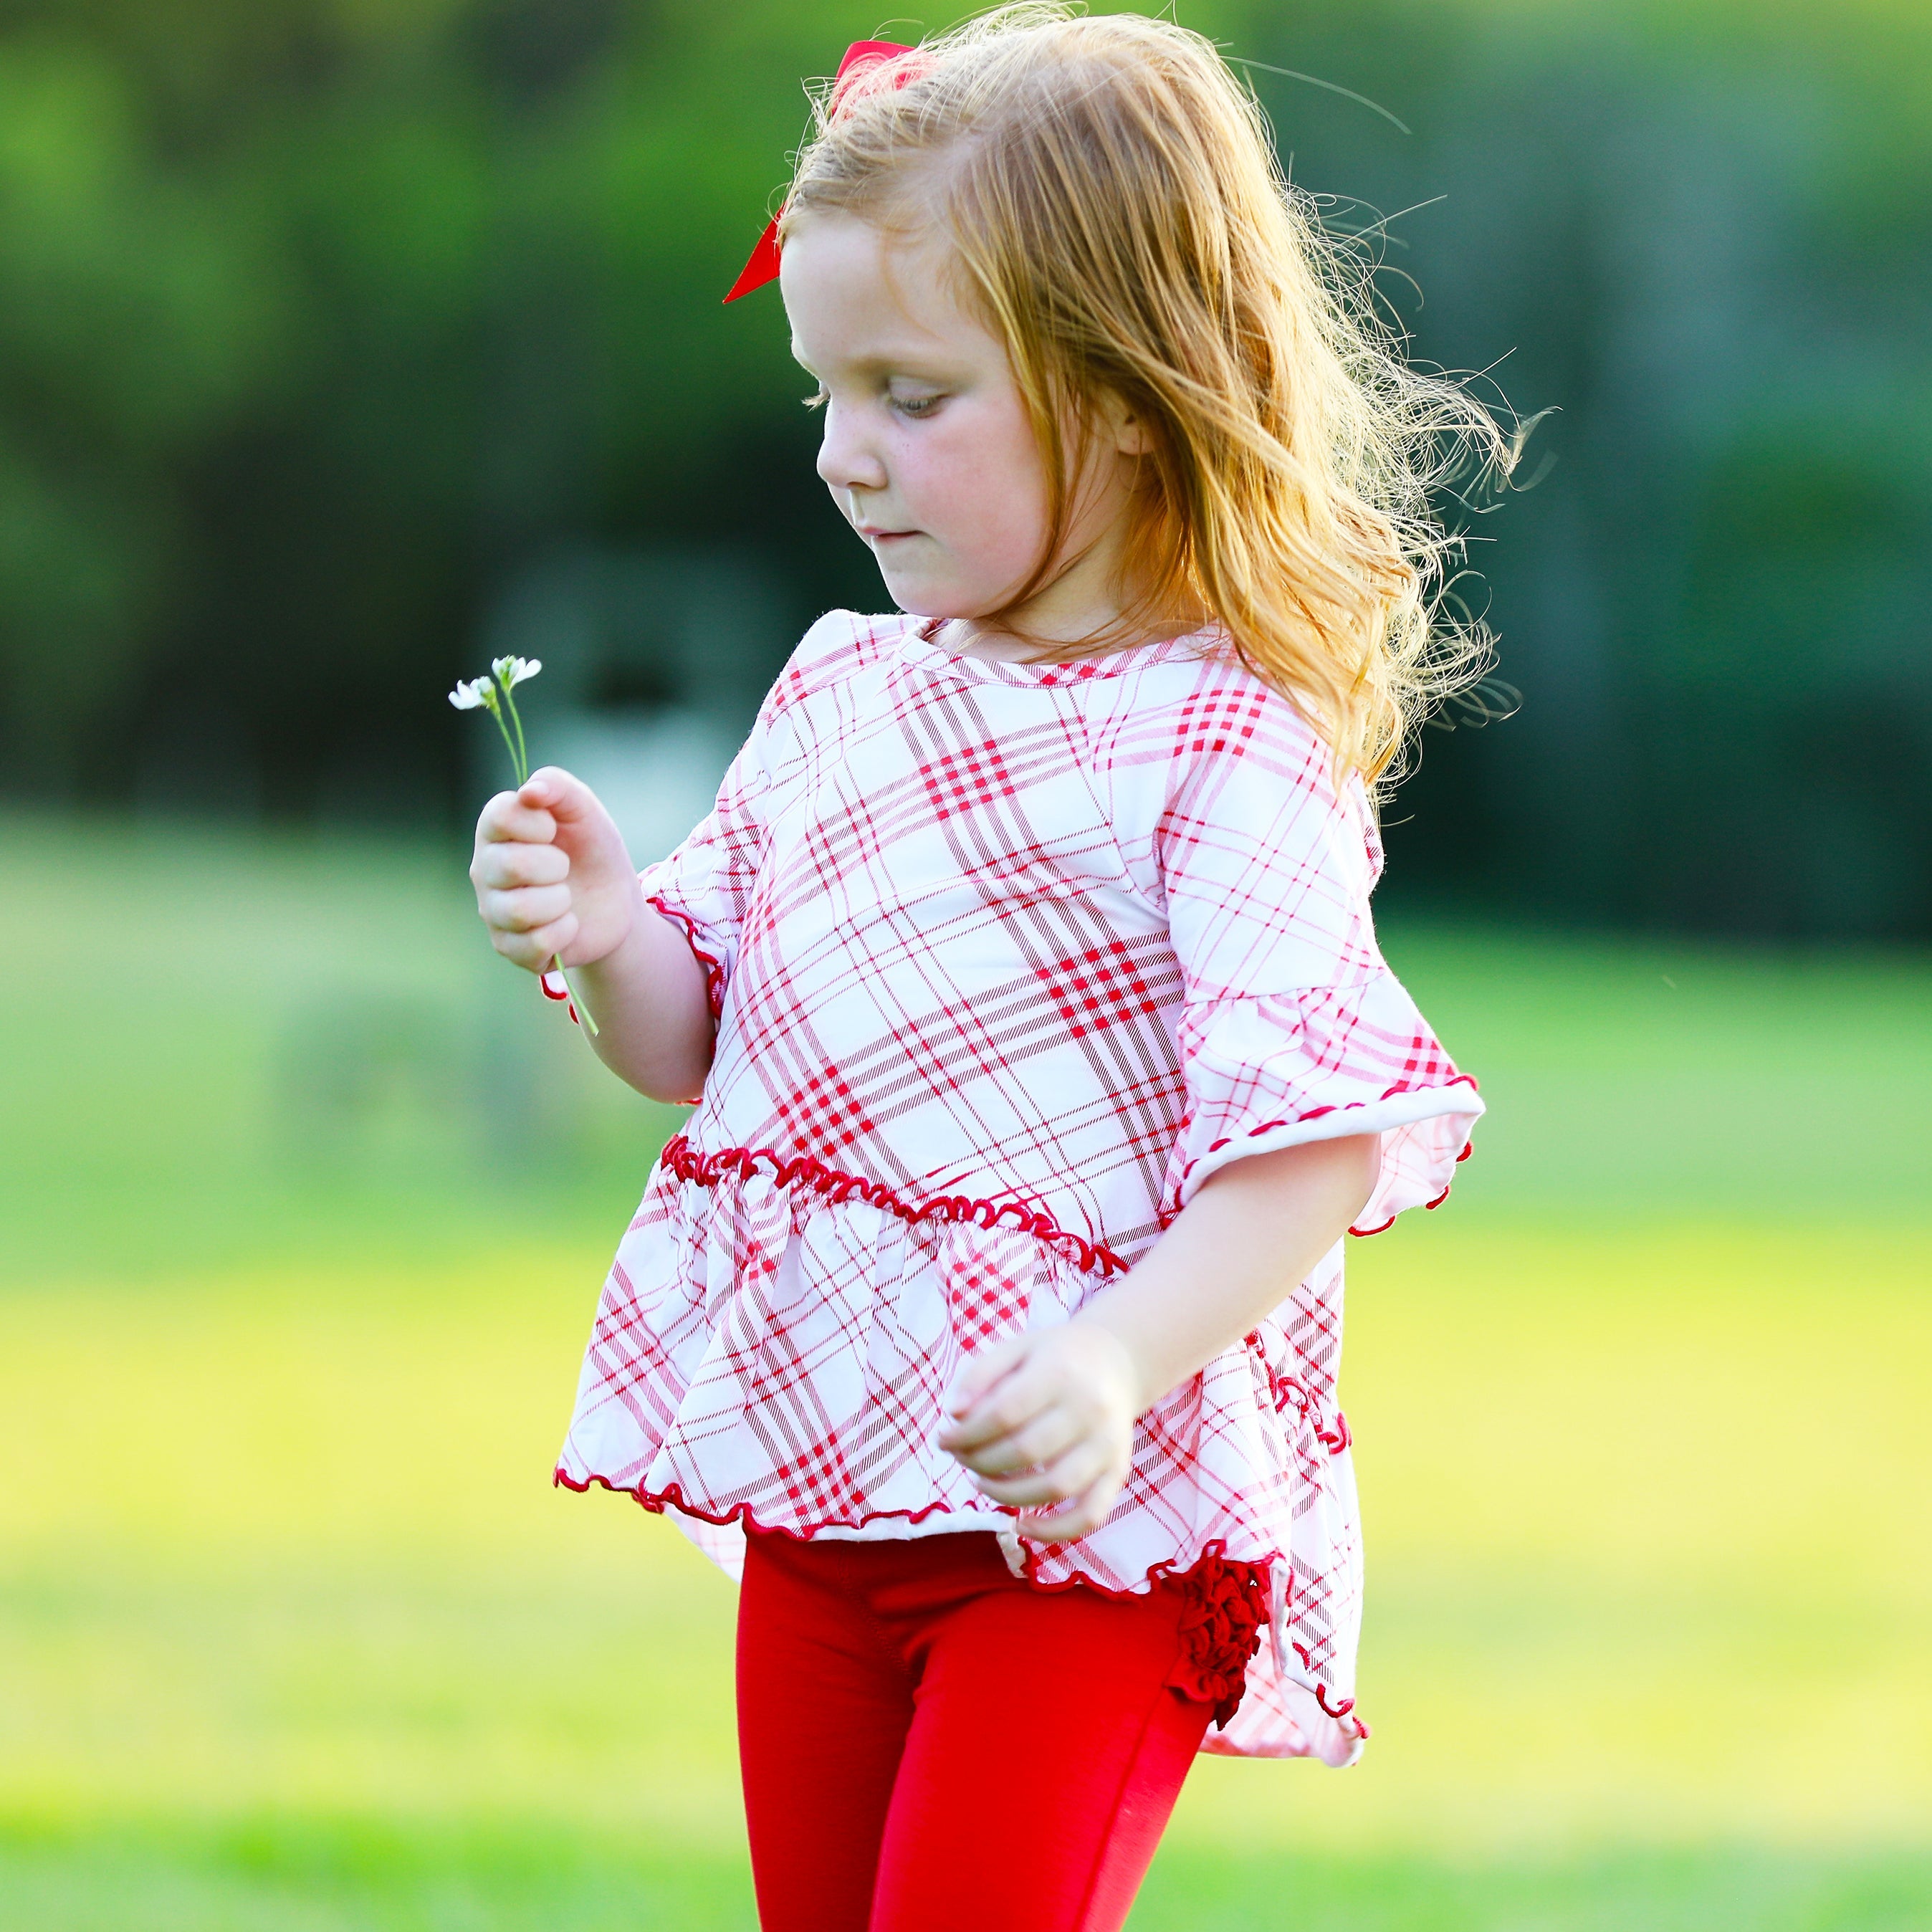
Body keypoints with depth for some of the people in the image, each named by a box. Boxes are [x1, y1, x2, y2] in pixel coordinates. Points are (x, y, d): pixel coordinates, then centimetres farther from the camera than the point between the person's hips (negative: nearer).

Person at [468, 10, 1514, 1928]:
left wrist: (1122, 1363, -36)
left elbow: (1310, 1138, -21)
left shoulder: (1225, 748, -13)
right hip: (820, 1475, 7)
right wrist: (608, 936, -6)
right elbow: (695, 1038, 17)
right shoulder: (838, 690, 9)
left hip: (1093, 1497, -7)